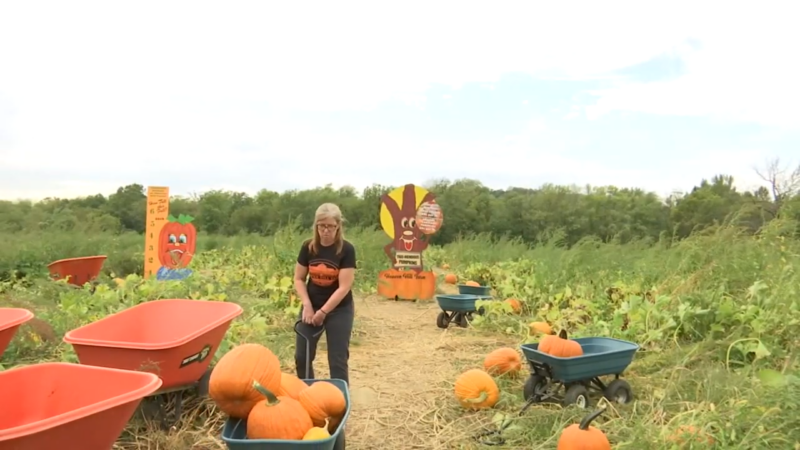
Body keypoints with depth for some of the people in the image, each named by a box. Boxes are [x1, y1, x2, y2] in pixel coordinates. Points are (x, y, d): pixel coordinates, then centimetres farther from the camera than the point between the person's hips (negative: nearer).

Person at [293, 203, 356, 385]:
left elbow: (344, 287, -18)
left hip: (339, 310, -3)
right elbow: (299, 279, 2)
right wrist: (307, 305, -11)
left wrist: (323, 312, -17)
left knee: (338, 360, -1)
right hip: (312, 307, 4)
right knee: (302, 356, 6)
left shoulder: (346, 250, -15)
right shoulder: (308, 247, -4)